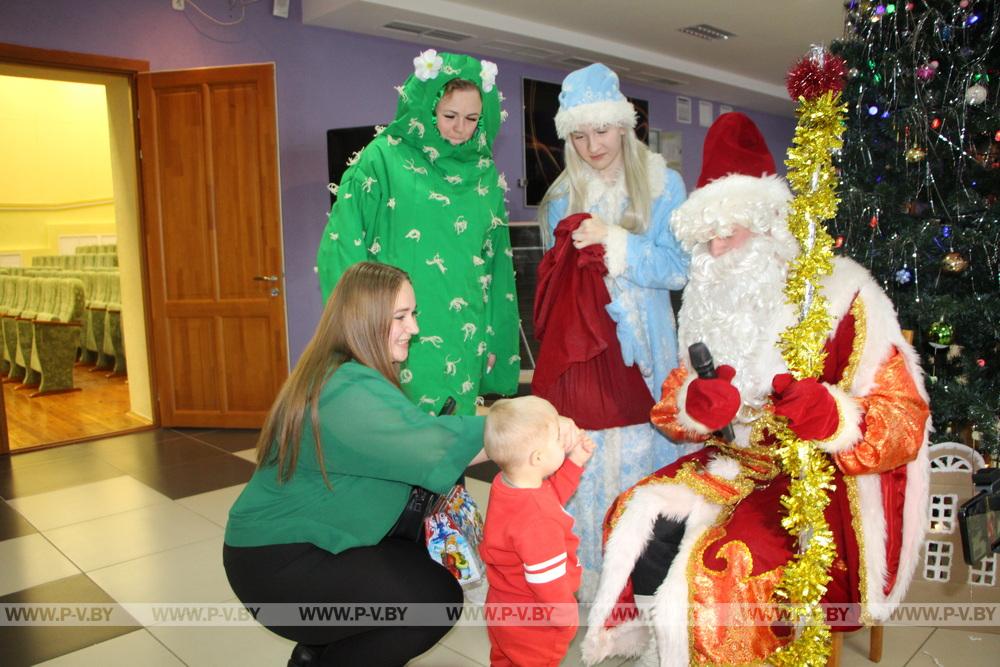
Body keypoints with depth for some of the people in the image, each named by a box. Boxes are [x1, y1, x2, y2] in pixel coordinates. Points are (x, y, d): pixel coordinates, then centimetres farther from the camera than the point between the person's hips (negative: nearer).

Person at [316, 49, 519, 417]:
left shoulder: (484, 173, 9)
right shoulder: (384, 158, -5)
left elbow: (497, 263, 13)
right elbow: (343, 246, -7)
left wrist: (495, 338, 12)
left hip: (464, 343, 4)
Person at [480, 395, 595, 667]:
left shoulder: (505, 482, -11)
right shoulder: (537, 521, -40)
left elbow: (550, 497, 8)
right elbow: (549, 582, -31)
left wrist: (575, 461, 1)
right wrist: (567, 618, -14)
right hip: (533, 628, -8)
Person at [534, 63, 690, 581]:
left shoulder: (663, 184, 2)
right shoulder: (562, 196, 10)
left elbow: (679, 268, -7)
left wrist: (614, 240, -18)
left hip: (643, 347, -1)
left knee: (643, 447, 1)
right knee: (586, 454, 1)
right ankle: (590, 573, 17)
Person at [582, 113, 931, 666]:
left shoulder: (842, 296, -8)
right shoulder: (713, 305, 8)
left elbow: (904, 424, -11)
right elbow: (670, 408, 9)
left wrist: (832, 416, -32)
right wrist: (696, 405, -16)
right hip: (734, 466, 6)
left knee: (715, 566, -25)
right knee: (642, 519, -15)